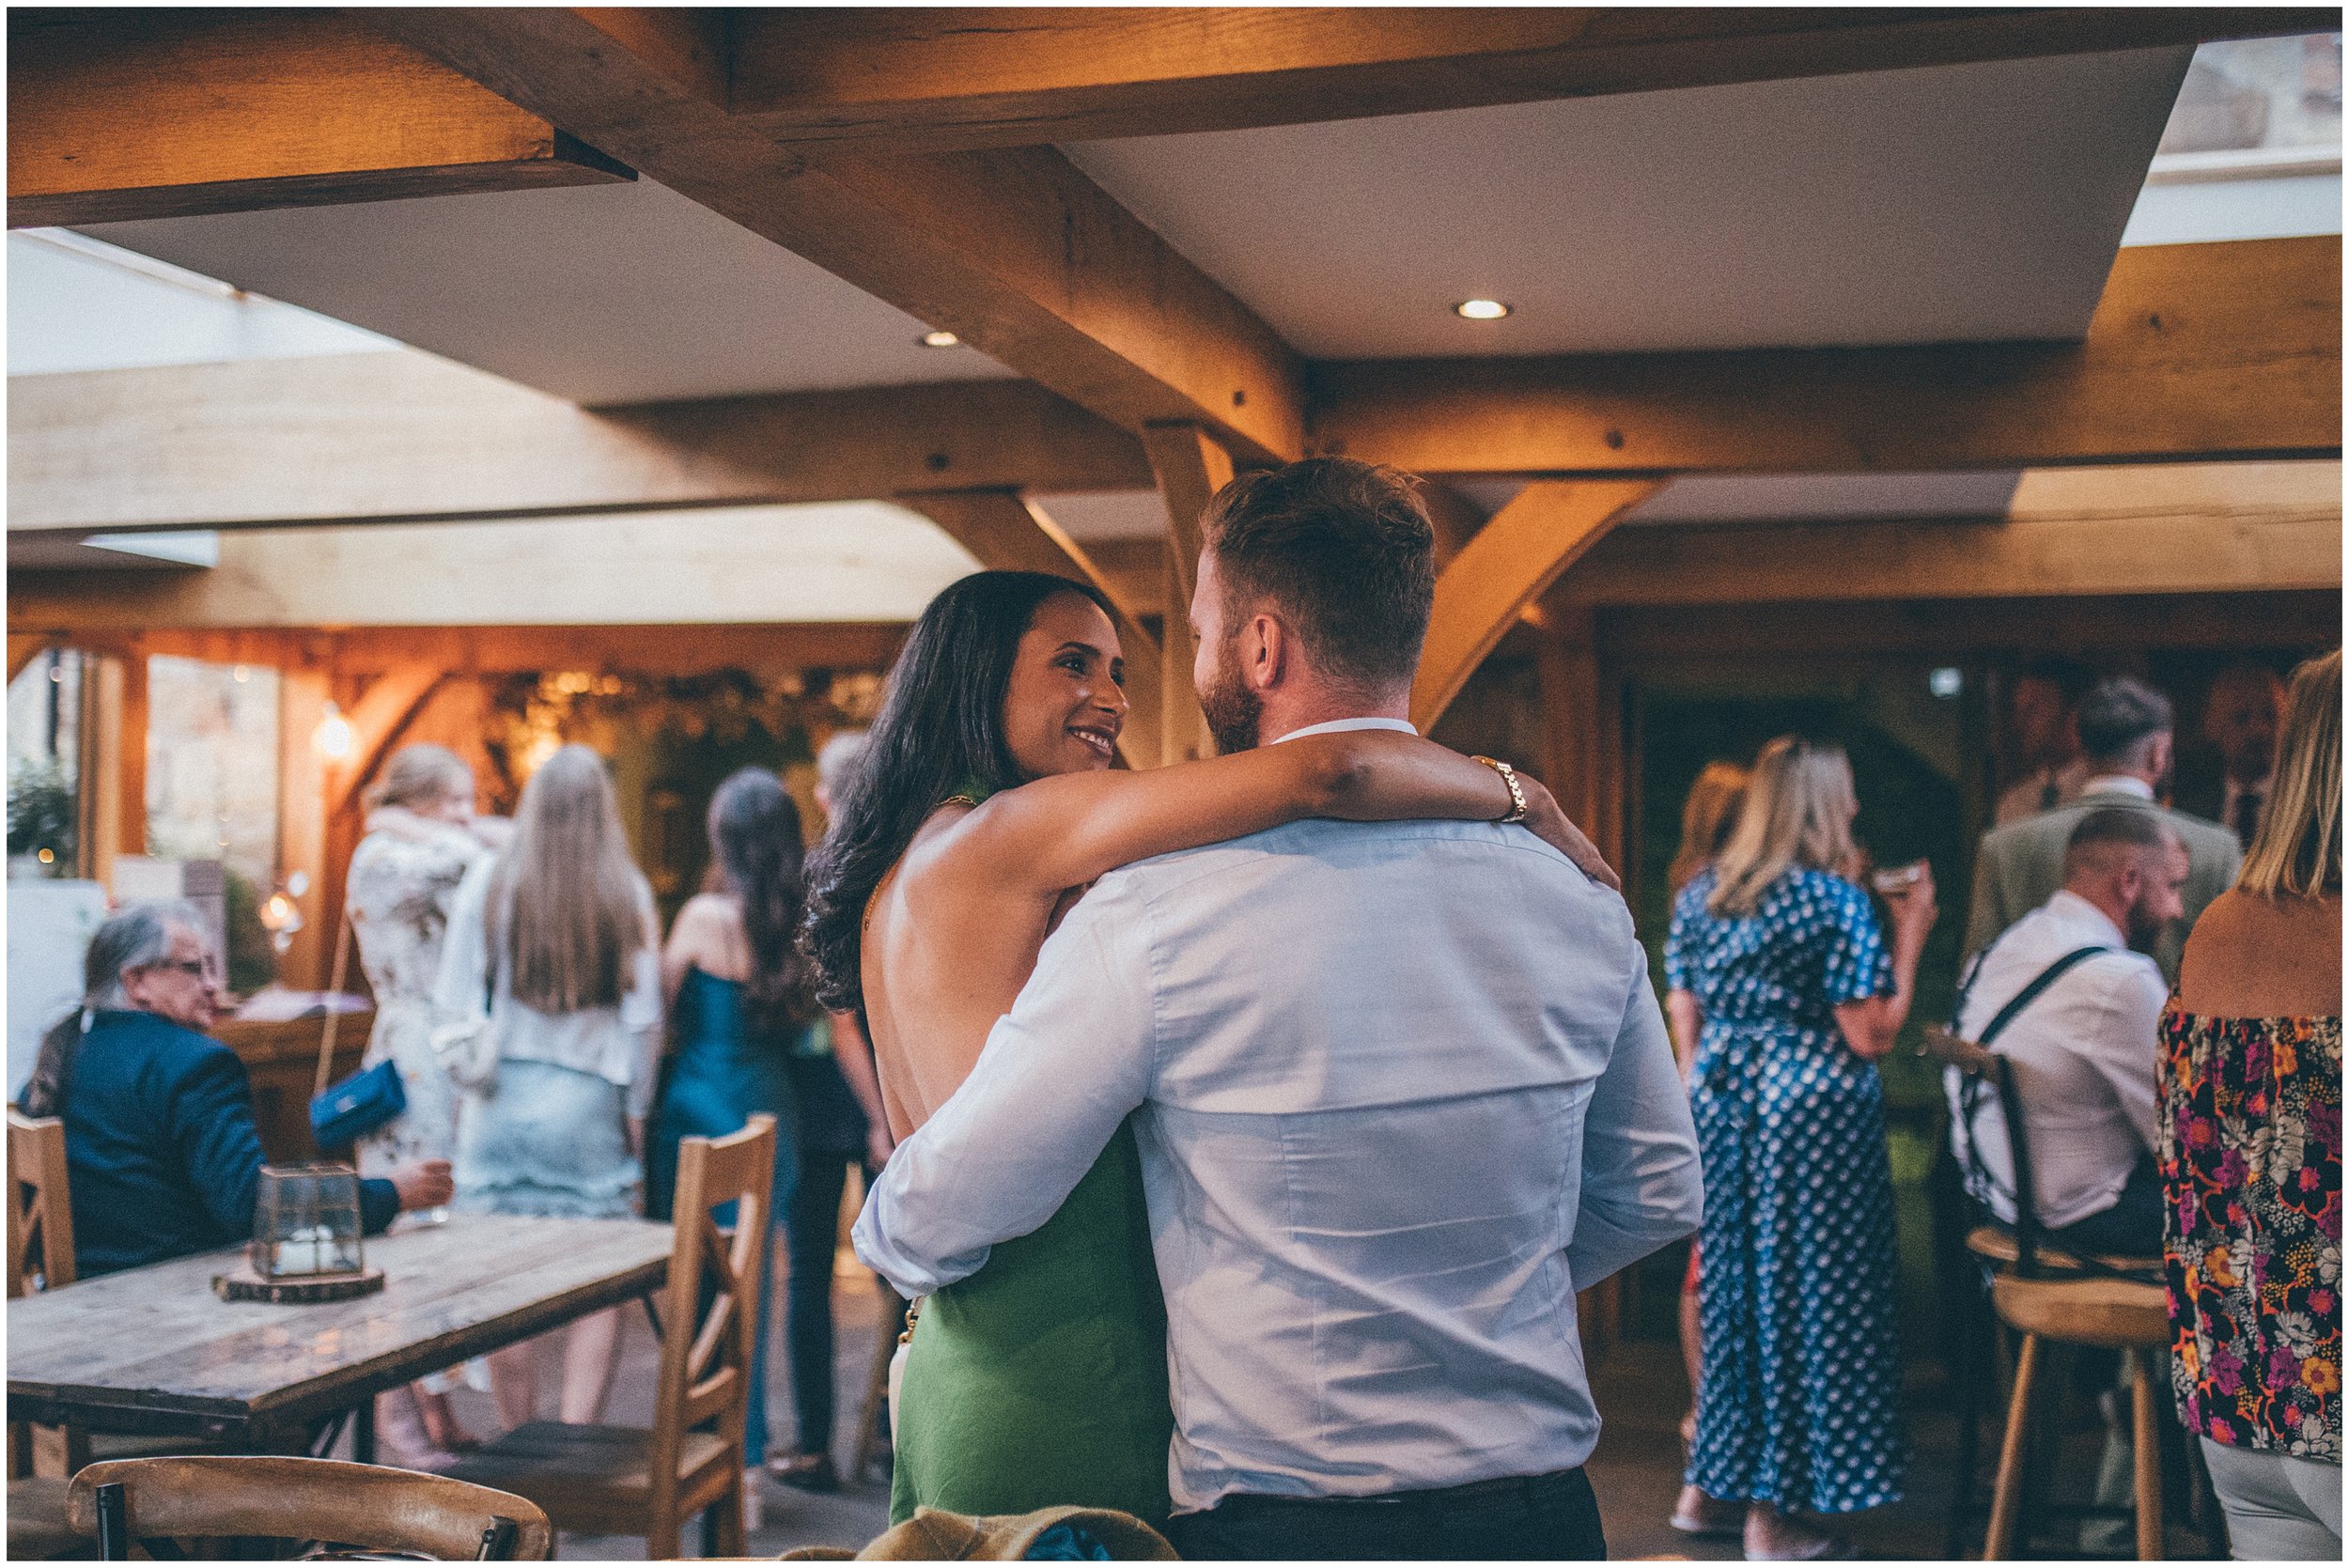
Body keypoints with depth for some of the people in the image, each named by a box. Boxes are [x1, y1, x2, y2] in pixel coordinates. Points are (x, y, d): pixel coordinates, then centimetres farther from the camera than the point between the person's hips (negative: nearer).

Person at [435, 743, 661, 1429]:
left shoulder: (489, 880, -1)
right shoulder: (626, 891, -2)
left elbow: (455, 1000, 1)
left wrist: (469, 1080, 14)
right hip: (590, 1107, -1)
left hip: (501, 1098, 1)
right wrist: (636, 1107, 10)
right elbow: (643, 1014, 0)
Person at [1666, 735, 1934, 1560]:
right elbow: (1872, 1034, -14)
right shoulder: (1834, 899, -13)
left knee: (1728, 1283, 16)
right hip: (1813, 1115, -6)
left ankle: (1713, 1477, 26)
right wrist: (1909, 936, -5)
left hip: (1720, 1105, 6)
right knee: (1803, 1296, 3)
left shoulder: (1699, 892, 6)